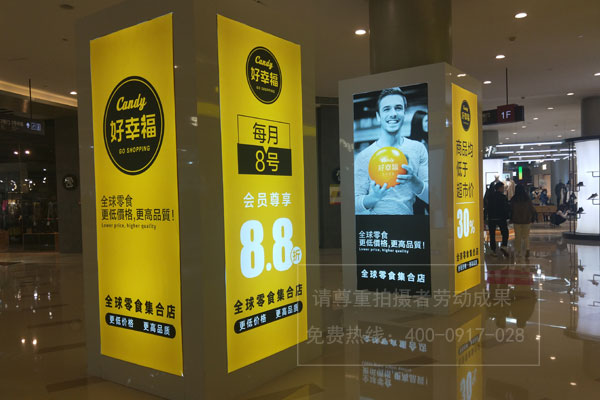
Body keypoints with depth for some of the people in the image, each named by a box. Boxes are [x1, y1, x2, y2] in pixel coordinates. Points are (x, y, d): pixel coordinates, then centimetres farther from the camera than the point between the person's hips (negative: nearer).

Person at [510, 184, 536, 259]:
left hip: (516, 221, -1)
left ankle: (519, 252, 14)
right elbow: (532, 210, -2)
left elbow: (511, 210, -2)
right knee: (526, 236, 10)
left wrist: (511, 218, 10)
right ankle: (527, 249, -12)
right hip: (526, 221, 1)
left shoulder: (513, 200, -8)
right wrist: (532, 218, 10)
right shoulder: (528, 199, -7)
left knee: (518, 237, 10)